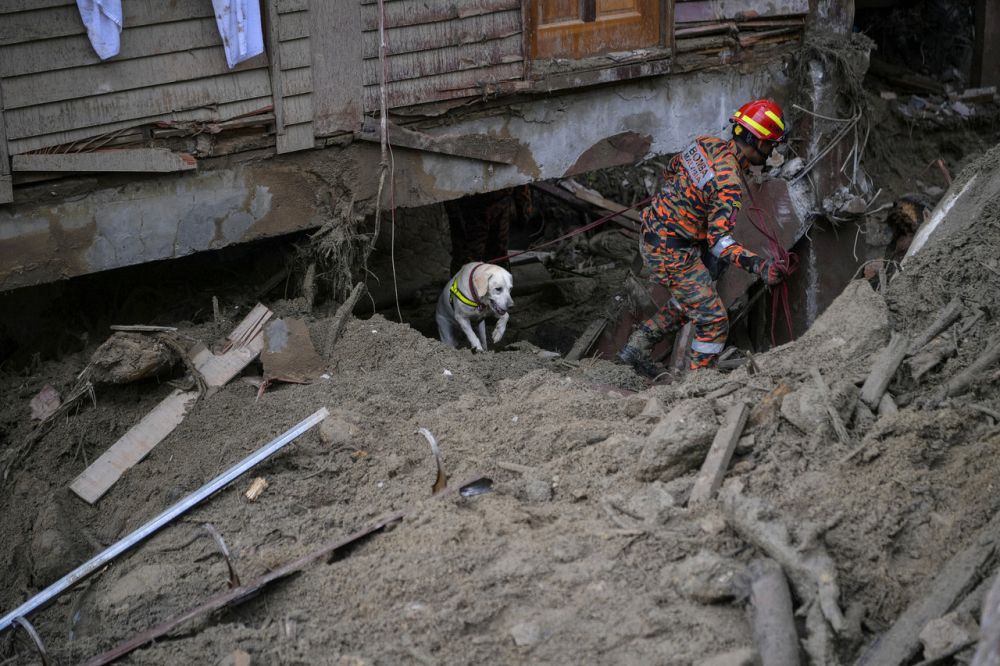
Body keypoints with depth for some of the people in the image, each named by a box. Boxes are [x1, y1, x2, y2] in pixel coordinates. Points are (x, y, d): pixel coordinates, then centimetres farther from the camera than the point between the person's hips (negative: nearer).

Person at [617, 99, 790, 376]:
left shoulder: (707, 143, -1)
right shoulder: (729, 185, -26)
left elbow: (670, 171, 15)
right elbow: (719, 239, -31)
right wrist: (758, 265, -41)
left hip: (651, 235, 9)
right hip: (673, 255, -9)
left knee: (688, 302, 29)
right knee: (714, 324, -2)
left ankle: (635, 347, 32)